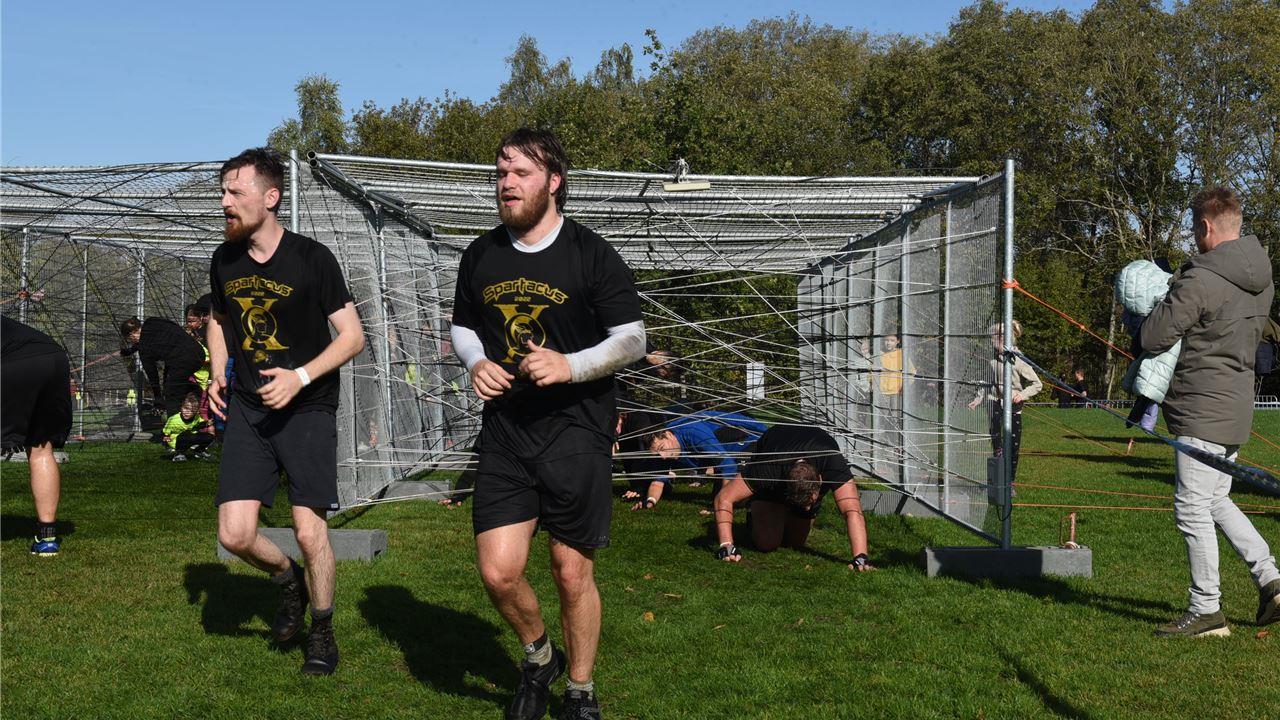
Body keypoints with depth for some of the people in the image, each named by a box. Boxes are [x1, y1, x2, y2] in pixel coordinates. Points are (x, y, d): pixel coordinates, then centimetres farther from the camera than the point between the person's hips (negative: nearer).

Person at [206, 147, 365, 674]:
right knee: (235, 534, -6)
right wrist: (217, 375, 7)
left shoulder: (312, 259, -11)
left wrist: (300, 377, -21)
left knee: (309, 532, -5)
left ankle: (322, 630, 20)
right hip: (247, 409, 4)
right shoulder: (224, 260, 4)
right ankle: (288, 579, 27)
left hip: (307, 409, -4)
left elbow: (352, 337, -9)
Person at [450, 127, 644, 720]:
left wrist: (570, 366, -20)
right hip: (504, 433, 4)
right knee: (498, 572, -3)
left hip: (576, 433, -3)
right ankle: (538, 655, 29)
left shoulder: (590, 254, -5)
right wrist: (476, 362, -2)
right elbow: (462, 327, 21)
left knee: (572, 575, 4)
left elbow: (632, 340, -3)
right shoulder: (480, 255, 8)